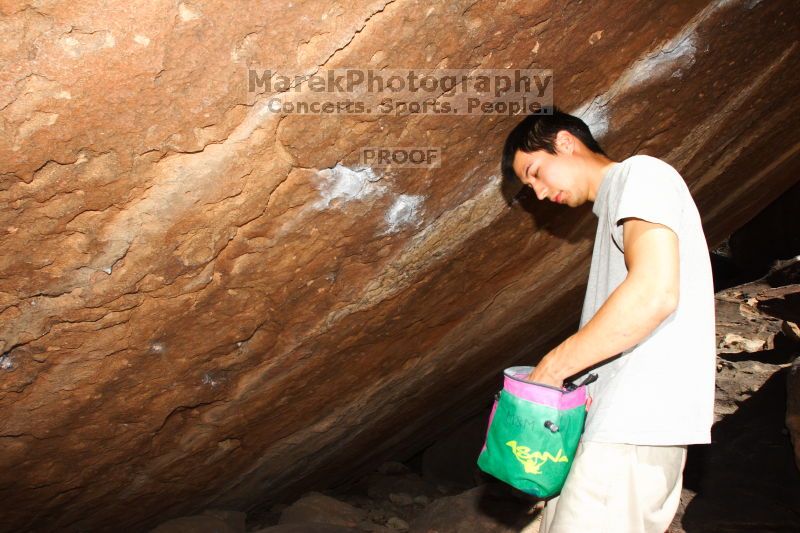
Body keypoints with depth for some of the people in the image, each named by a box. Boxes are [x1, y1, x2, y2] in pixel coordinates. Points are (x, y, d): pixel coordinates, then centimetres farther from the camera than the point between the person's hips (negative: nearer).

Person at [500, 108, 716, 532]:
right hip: (616, 421, 10)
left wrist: (553, 366, -13)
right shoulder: (614, 210, 25)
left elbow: (655, 293, -20)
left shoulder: (640, 173, -4)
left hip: (639, 421, -10)